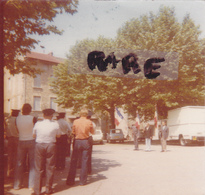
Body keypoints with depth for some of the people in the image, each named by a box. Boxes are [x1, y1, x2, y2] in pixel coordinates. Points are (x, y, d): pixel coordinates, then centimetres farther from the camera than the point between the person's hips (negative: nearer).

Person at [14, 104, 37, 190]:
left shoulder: (17, 118, -3)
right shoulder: (33, 118, -12)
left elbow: (18, 130, 8)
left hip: (21, 142, 3)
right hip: (31, 142, -3)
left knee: (19, 164, 11)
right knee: (32, 164, 5)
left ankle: (17, 185, 16)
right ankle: (31, 185, 7)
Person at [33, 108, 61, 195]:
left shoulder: (38, 124, -3)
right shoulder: (55, 124, -5)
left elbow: (34, 135, 9)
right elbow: (58, 135, 8)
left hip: (39, 146, 1)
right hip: (51, 146, 0)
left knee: (38, 168, 7)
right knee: (50, 168, 10)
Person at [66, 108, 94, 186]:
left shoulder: (75, 121, -4)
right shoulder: (89, 122, -5)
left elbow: (73, 132, 4)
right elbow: (92, 132, 5)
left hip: (77, 141, 1)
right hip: (85, 142, 0)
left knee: (73, 161, 8)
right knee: (84, 161, 6)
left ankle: (70, 180, 11)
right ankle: (82, 181, 10)